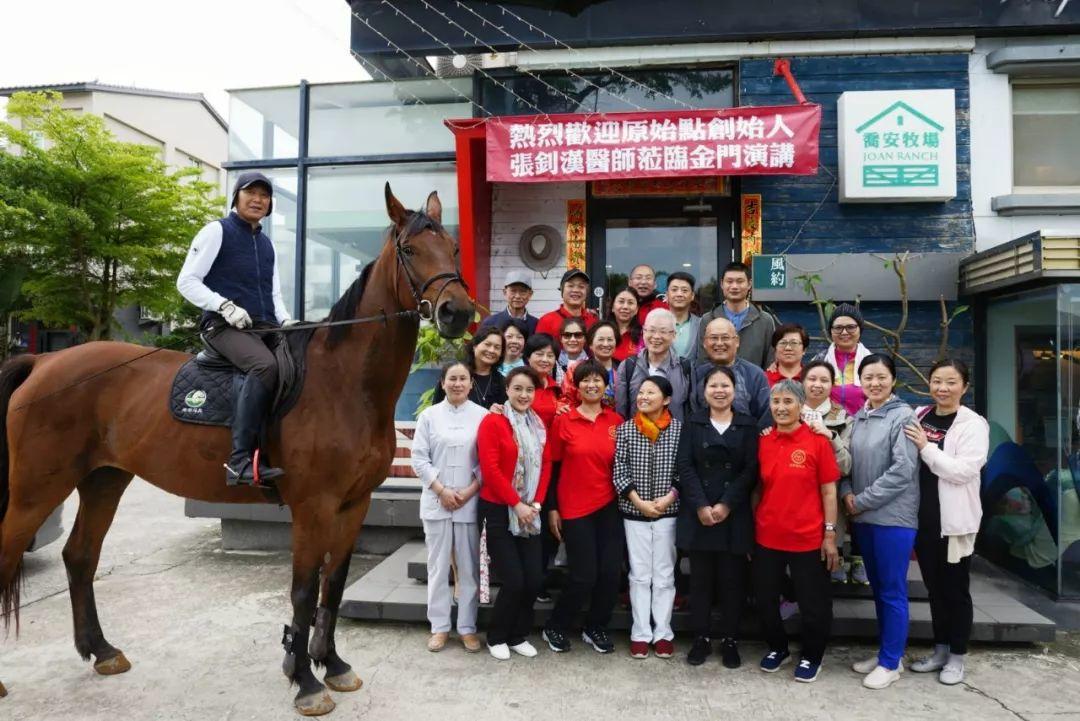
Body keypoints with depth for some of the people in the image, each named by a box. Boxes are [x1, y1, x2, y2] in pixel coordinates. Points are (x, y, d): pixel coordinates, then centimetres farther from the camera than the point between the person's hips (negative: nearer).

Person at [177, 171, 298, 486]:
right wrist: (226, 306, -16)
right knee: (265, 366, -36)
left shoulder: (267, 244, 23)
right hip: (224, 326, -7)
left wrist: (286, 320, 3)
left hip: (266, 329, 7)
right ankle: (241, 460, -38)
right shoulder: (217, 231, 4)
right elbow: (186, 282, -2)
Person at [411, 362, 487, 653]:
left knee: (469, 567, 6)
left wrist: (470, 490, -10)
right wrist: (442, 490, -9)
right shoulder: (429, 415, 3)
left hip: (471, 502, 0)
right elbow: (419, 458, 0)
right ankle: (439, 626, 19)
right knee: (438, 566, 7)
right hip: (436, 501, 1)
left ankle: (467, 627, 18)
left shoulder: (482, 416, 1)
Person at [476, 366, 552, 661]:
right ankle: (496, 638, 19)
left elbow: (545, 466, 8)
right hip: (499, 511, -5)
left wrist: (536, 504, -3)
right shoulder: (492, 421, -10)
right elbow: (490, 470, -15)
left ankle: (518, 636, 25)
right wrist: (517, 504, -14)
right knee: (513, 580, -5)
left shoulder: (539, 425, 9)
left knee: (534, 579, 3)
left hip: (529, 512, 5)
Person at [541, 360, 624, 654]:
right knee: (584, 575, -2)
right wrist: (552, 509, -3)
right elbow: (551, 467, -1)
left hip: (609, 507, 3)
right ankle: (555, 627, 21)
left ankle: (595, 628, 26)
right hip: (574, 509, -3)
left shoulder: (616, 421, 4)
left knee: (611, 572, 3)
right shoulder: (562, 421, -4)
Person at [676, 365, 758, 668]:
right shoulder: (693, 422, 6)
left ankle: (730, 640, 19)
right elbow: (685, 466, -1)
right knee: (700, 578, 6)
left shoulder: (748, 425, 5)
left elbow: (750, 470, -3)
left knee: (732, 579, 5)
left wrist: (726, 505, -12)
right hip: (697, 514, 0)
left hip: (734, 515, 0)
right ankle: (701, 638, 19)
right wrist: (701, 506, -12)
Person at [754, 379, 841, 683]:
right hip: (767, 537, 4)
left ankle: (811, 656, 35)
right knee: (764, 599, 15)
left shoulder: (817, 441, -8)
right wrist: (752, 529, 8)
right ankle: (777, 647, 40)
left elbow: (829, 491, -5)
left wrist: (830, 535, -7)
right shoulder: (763, 442, 2)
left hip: (807, 539, -3)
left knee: (813, 604, 11)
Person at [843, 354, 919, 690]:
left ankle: (891, 662, 15)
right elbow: (849, 462, 13)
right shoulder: (858, 418, 10)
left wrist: (862, 501, -13)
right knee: (877, 587, 15)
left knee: (892, 590, 3)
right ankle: (885, 652, 29)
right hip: (864, 518, 6)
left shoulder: (903, 416, -9)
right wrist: (847, 493, -6)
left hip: (893, 517, -6)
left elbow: (902, 470, -16)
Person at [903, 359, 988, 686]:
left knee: (956, 589, 8)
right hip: (923, 518, 5)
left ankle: (957, 656, 21)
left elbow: (964, 471, -20)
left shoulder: (973, 424, -8)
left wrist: (926, 447, -20)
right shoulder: (918, 416, 7)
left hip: (954, 521, -5)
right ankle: (940, 649, 29)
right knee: (934, 587, 15)